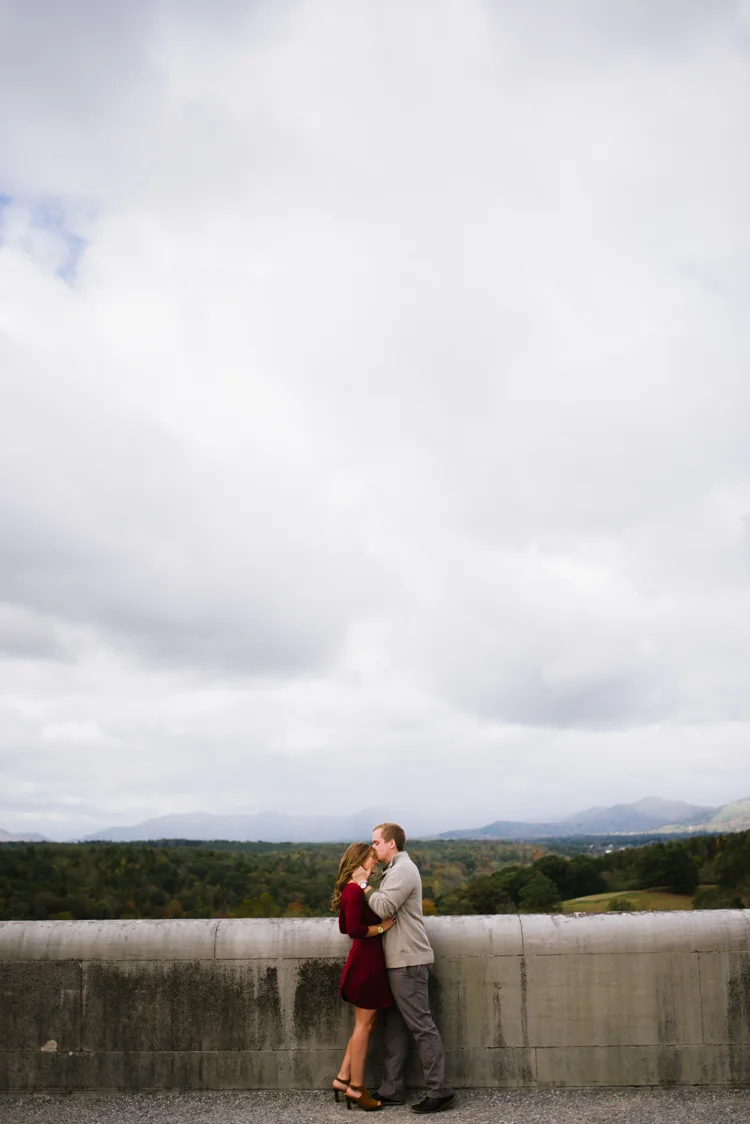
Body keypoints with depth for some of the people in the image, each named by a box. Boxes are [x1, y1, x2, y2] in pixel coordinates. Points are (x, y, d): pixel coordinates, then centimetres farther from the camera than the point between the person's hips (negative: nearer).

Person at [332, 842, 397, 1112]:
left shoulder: (354, 888, 13)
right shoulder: (355, 889, -17)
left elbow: (344, 927, 17)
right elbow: (354, 929, -25)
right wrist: (381, 927, -15)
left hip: (366, 960, 10)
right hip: (365, 961, -10)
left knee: (366, 1023, 16)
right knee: (364, 1024, -1)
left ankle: (344, 1079, 21)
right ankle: (356, 1087, 9)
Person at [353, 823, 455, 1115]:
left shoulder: (402, 870, -13)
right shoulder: (397, 869, 19)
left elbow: (384, 908, -23)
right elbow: (386, 909, 14)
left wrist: (364, 884, -13)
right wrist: (367, 883, 3)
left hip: (408, 961, -10)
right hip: (400, 960, 10)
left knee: (422, 1026, -6)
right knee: (394, 1026, 12)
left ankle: (439, 1091, -1)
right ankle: (391, 1090, 18)